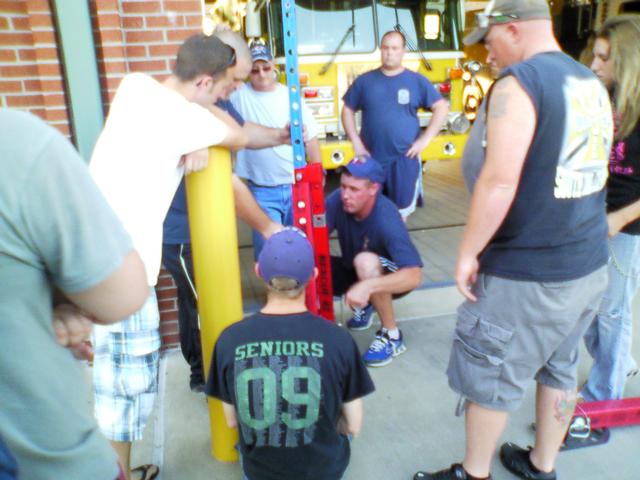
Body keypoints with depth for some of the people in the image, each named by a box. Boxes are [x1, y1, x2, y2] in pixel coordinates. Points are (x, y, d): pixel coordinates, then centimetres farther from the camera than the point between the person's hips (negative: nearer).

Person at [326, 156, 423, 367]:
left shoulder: (387, 220, -35)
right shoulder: (337, 201, -22)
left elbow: (414, 276, -42)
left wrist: (368, 286, -55)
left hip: (390, 278, -5)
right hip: (355, 271, 6)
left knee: (365, 261, -38)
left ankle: (392, 334, -15)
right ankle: (363, 305, 11)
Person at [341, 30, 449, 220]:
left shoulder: (417, 81, 3)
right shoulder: (365, 81, 5)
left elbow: (441, 107, 4)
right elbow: (348, 110, 10)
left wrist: (425, 139, -5)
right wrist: (356, 143, 0)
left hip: (405, 160, -1)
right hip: (371, 160, 1)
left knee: (400, 213, 8)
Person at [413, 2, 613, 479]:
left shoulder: (519, 82, -16)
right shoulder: (592, 83, 11)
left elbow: (499, 183, -24)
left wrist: (468, 253, -14)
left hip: (526, 276, -8)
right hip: (590, 265, 9)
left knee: (489, 378, 9)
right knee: (560, 369, 21)